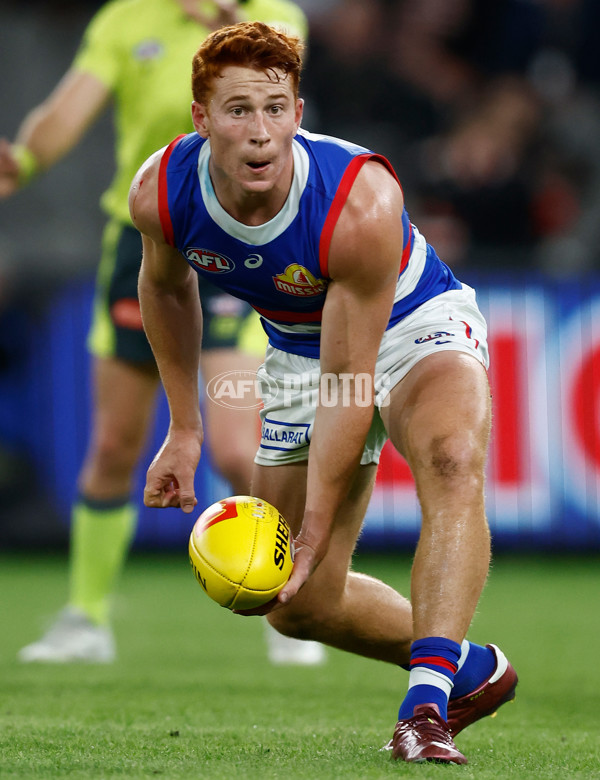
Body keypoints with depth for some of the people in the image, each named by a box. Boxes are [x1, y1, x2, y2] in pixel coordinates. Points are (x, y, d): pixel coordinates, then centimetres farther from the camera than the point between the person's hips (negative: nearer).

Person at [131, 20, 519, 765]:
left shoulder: (361, 204, -37)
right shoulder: (161, 193, -23)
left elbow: (349, 380, -33)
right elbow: (166, 286, 3)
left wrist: (312, 535, -31)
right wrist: (183, 428, 7)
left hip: (413, 327, -5)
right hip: (299, 353, 5)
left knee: (452, 459, -39)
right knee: (298, 606, 6)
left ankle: (426, 710, -43)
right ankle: (473, 670, 29)